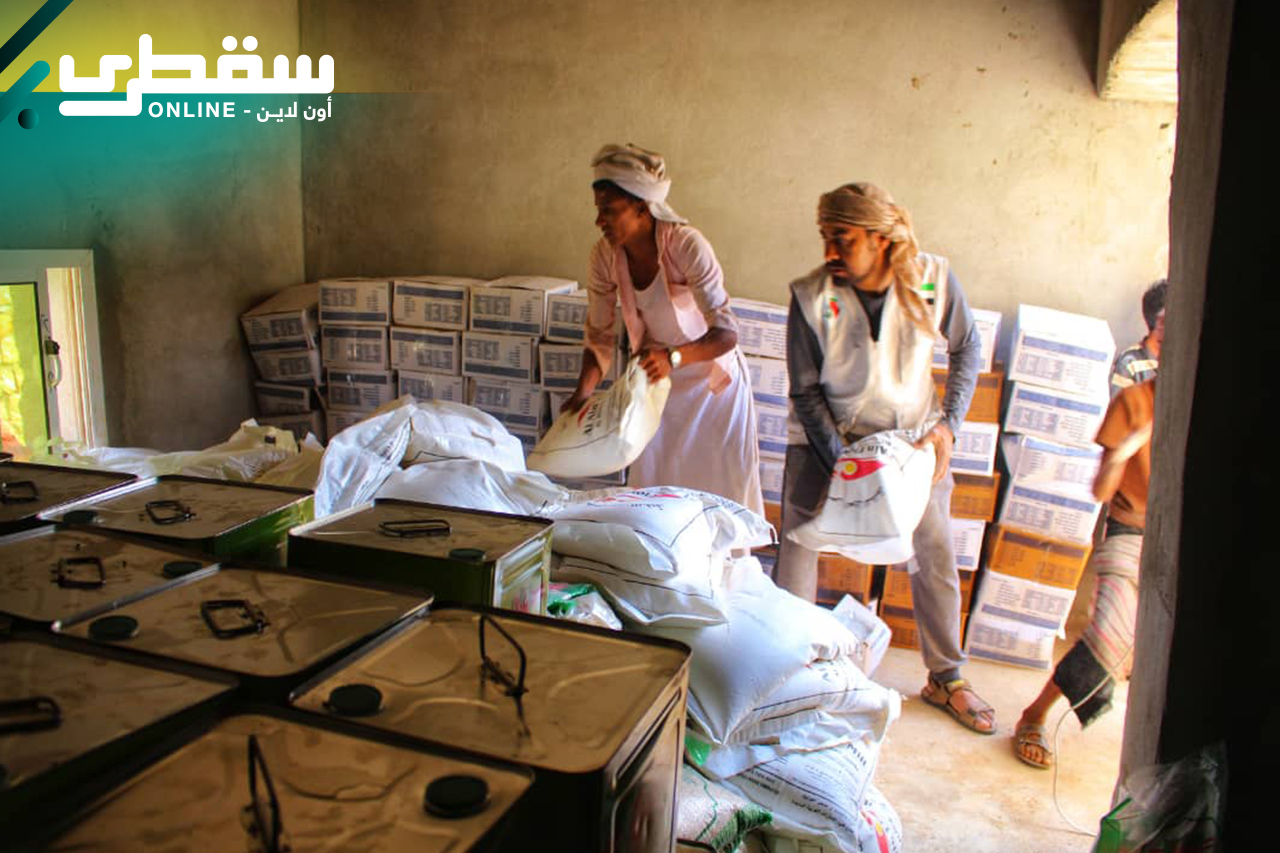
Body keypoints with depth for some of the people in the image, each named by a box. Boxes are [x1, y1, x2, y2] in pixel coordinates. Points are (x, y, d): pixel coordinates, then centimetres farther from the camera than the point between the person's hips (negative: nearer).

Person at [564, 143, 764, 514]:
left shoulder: (686, 244, -28)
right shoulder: (605, 255, -14)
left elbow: (726, 333, -32)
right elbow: (600, 337, -5)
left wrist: (674, 357, -50)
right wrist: (582, 393, -22)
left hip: (712, 379, -4)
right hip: (658, 383, 4)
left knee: (722, 490, 3)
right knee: (652, 486, 9)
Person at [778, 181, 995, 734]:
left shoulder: (933, 278, -17)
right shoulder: (811, 296, -21)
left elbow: (967, 347, 0)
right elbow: (806, 392, -13)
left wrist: (948, 423, -10)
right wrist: (842, 463, -21)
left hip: (912, 433, 2)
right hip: (825, 434, -1)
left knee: (935, 553, 6)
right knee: (798, 543, -6)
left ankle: (946, 679, 26)